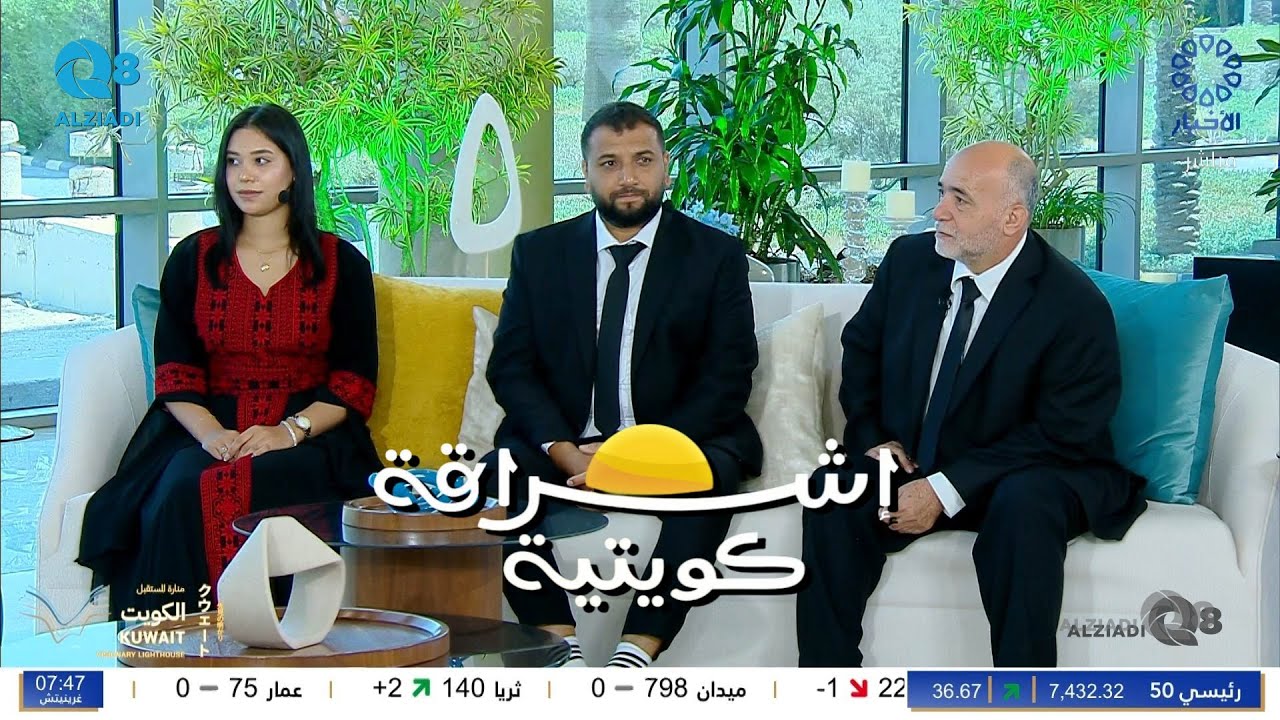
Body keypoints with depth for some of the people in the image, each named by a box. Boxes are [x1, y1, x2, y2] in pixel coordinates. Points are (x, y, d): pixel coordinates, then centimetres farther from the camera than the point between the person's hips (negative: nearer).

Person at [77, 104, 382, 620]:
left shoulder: (341, 264, 10)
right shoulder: (193, 259, 14)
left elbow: (354, 382, 4)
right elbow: (174, 373, 7)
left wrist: (289, 431, -14)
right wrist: (211, 434, -13)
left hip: (308, 437, -2)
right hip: (207, 432, 2)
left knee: (258, 489, -36)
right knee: (181, 491, -33)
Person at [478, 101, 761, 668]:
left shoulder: (716, 255, 7)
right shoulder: (538, 253, 13)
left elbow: (727, 378, -2)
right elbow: (510, 367, 5)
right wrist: (564, 450, -14)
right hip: (565, 445, 2)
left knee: (711, 475, -34)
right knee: (499, 473, -29)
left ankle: (634, 657, -40)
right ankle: (562, 653, -30)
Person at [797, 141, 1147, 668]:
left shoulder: (1076, 306, -16)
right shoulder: (910, 259, 0)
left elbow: (1061, 436, -15)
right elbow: (861, 347, 16)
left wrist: (946, 491, -21)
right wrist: (874, 438, -2)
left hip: (1024, 481, -4)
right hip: (910, 467, 4)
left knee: (1024, 508, -38)